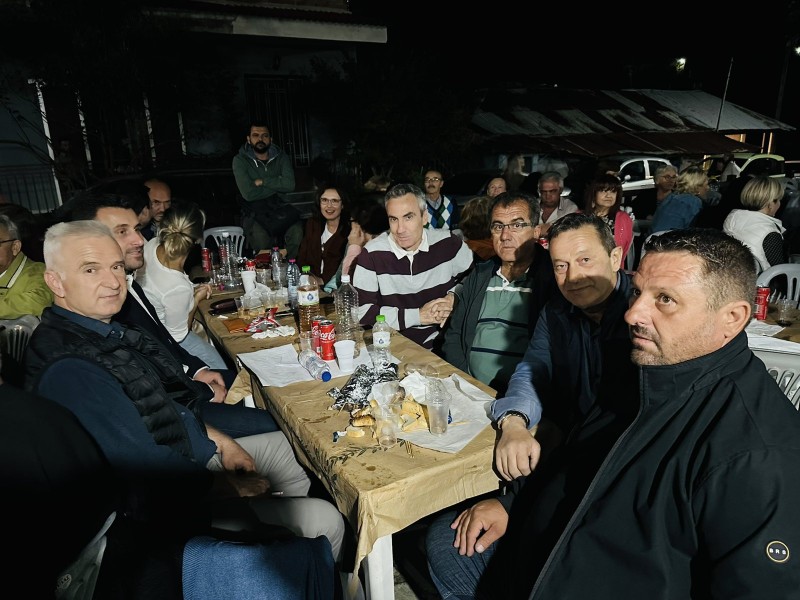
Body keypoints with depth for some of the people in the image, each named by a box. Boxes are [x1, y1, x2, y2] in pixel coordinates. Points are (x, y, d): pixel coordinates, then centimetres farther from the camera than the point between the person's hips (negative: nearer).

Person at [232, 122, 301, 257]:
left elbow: (290, 185, -10)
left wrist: (261, 181, -12)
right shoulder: (240, 160, -1)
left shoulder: (281, 157, 7)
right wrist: (277, 185, -6)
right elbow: (248, 193, -14)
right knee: (261, 237, -34)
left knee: (297, 232, -29)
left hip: (280, 208, 2)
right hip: (254, 212, -2)